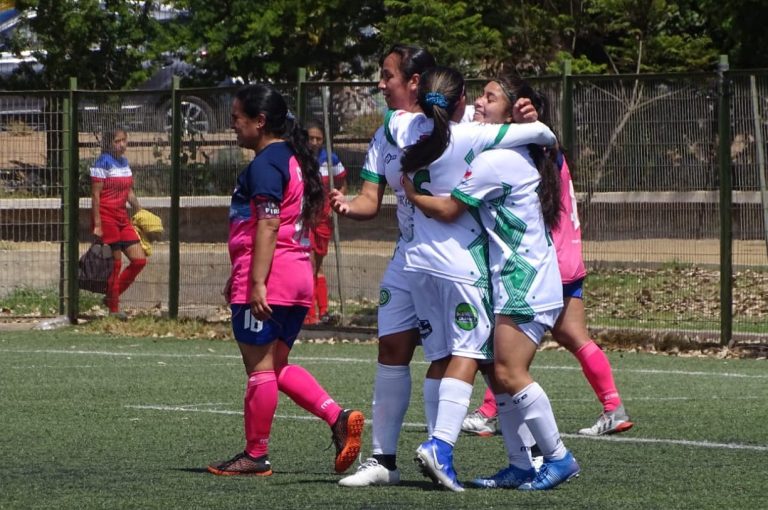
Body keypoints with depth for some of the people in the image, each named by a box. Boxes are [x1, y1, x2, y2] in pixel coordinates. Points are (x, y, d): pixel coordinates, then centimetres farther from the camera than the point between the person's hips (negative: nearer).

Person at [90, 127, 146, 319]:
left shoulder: (124, 162, 14)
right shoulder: (103, 162, -10)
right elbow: (95, 194, -13)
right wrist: (97, 224, -17)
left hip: (122, 217, 8)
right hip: (106, 217, -8)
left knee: (139, 260, 4)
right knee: (115, 263, -4)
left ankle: (112, 296, 16)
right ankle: (114, 308, 6)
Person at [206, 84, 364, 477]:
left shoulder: (265, 165, -12)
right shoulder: (292, 159, 18)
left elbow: (268, 226, -21)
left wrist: (256, 283, -23)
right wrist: (238, 277, 28)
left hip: (266, 284, -10)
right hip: (298, 278, 10)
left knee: (260, 368, -1)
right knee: (277, 367, 16)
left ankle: (255, 455, 5)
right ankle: (339, 418, 1)